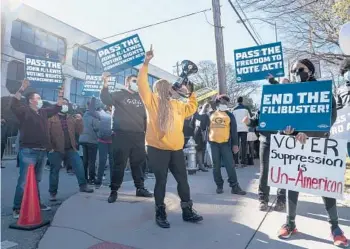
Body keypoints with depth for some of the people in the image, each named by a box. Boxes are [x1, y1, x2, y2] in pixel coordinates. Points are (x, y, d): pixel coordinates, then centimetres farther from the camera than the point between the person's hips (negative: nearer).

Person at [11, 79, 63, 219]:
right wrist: (22, 89, -27)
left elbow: (57, 108, 24)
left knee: (36, 180, 17)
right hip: (28, 152, -7)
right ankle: (17, 208, 3)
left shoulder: (43, 112, 15)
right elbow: (14, 104, -22)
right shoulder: (24, 111, -5)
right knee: (24, 181, -5)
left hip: (42, 152, 7)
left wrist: (60, 95, 16)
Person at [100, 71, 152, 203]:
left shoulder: (140, 98, 19)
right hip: (121, 135, -4)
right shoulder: (119, 94, 5)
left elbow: (145, 116, 20)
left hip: (138, 136, 5)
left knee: (138, 163, 11)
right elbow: (106, 100, -14)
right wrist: (105, 85, -28)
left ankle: (140, 188, 22)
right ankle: (114, 190, 10)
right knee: (119, 163, -1)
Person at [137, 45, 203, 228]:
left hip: (176, 149, 6)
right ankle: (160, 214, 20)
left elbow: (191, 109, 32)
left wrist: (192, 93, 27)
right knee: (161, 181, 4)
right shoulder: (151, 101, -1)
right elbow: (142, 84, -12)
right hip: (157, 149, -6)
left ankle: (187, 211, 26)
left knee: (183, 180, 11)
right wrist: (146, 63, -17)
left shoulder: (177, 105, 17)